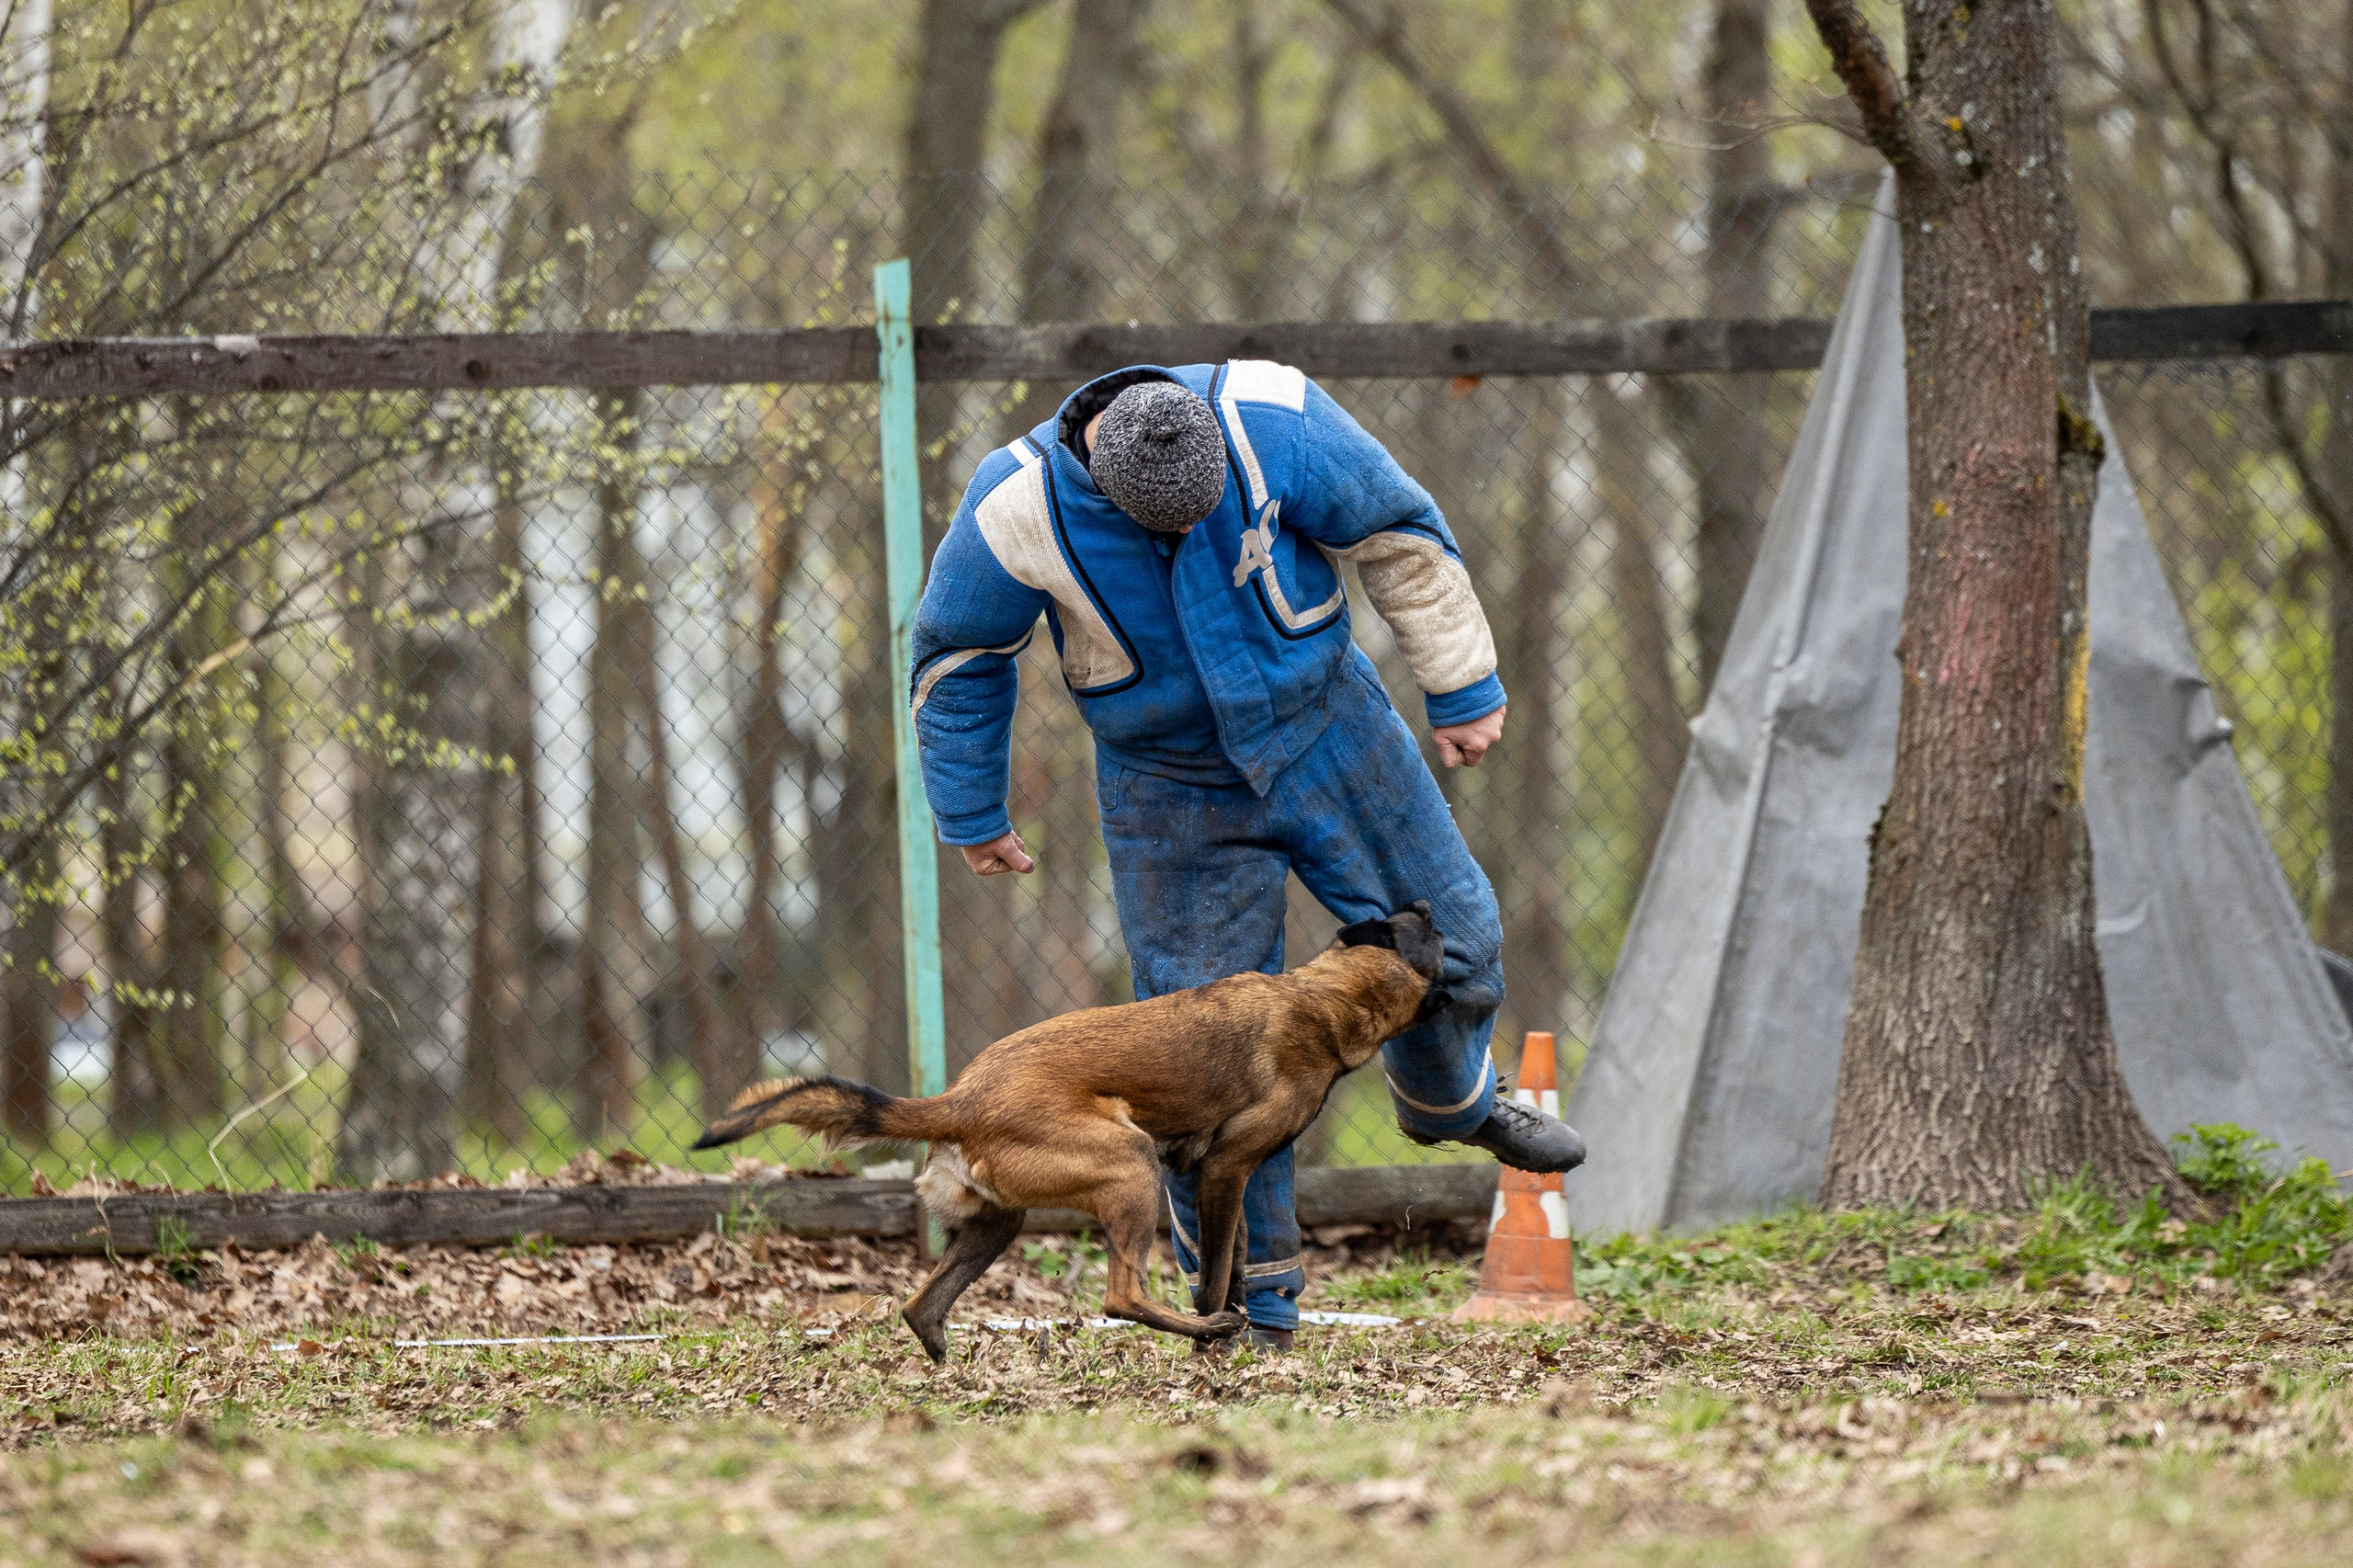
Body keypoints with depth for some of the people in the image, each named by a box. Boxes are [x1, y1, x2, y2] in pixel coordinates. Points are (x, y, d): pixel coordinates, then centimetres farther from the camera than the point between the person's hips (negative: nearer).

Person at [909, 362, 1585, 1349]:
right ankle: (1250, 1305, 12)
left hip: (1322, 725, 1)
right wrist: (971, 814, 4)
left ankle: (1449, 1103, 43)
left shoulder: (1270, 423, -27)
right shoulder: (1021, 510, -27)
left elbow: (1399, 540, -11)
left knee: (1447, 938, 8)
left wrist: (1462, 689, -4)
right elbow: (958, 659, -7)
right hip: (1173, 790, -1)